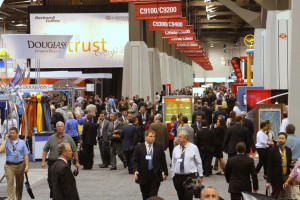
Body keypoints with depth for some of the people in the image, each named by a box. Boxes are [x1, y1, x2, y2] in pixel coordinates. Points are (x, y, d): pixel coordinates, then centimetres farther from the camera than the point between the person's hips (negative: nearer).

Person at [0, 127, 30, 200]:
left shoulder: (22, 142, 3)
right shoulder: (7, 142, -1)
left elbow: (25, 155, 1)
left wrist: (27, 166, -8)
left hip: (20, 165, 2)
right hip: (9, 166, -2)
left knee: (19, 184, 15)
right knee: (10, 184, -12)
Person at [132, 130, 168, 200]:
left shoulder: (159, 147, 4)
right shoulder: (138, 147, 0)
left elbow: (163, 160, 8)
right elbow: (135, 161, -2)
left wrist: (165, 172, 8)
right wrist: (135, 170, -18)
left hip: (155, 176, 0)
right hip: (143, 176, 0)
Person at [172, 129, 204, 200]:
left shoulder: (193, 147, -1)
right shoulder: (176, 149, 7)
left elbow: (199, 162, 3)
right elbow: (173, 163, 11)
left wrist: (200, 175, 3)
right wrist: (173, 176, 9)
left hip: (190, 176, -3)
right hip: (178, 177, 3)